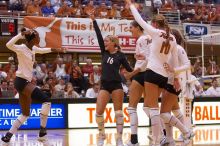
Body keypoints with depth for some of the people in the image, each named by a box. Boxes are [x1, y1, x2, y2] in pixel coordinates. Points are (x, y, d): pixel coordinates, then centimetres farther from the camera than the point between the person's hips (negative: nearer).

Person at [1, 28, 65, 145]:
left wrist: (54, 49, 37)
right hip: (21, 81, -9)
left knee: (25, 114, 13)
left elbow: (42, 50, 34)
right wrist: (21, 34, -35)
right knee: (46, 101, -17)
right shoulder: (22, 48, -14)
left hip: (25, 82, 9)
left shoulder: (33, 49, 10)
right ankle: (42, 134, -13)